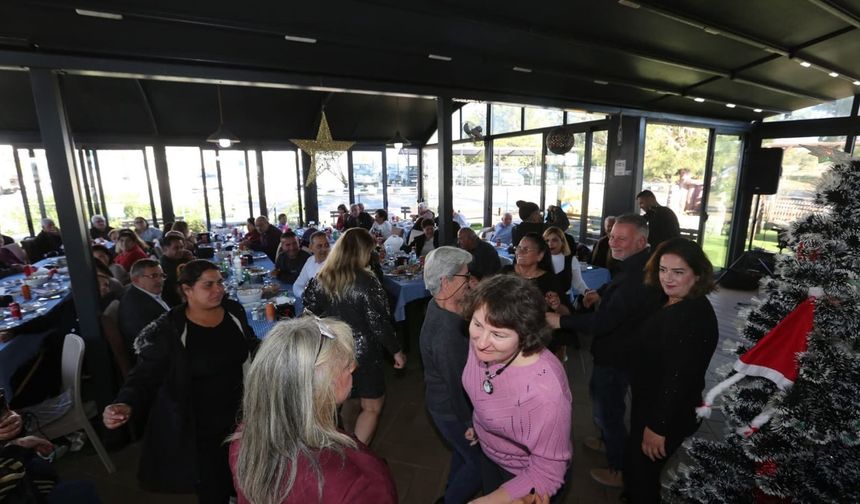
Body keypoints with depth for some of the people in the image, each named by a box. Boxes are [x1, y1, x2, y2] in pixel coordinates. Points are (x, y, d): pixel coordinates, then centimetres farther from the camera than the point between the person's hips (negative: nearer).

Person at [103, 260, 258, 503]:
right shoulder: (168, 330, -18)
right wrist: (126, 404, -32)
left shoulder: (234, 311, -4)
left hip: (240, 418, 4)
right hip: (199, 430, -4)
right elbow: (145, 376, -14)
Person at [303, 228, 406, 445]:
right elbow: (380, 324, -18)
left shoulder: (321, 278, -5)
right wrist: (396, 351, -6)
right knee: (372, 407, 13)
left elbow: (309, 308, 6)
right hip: (362, 353, -6)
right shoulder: (367, 282, -22)